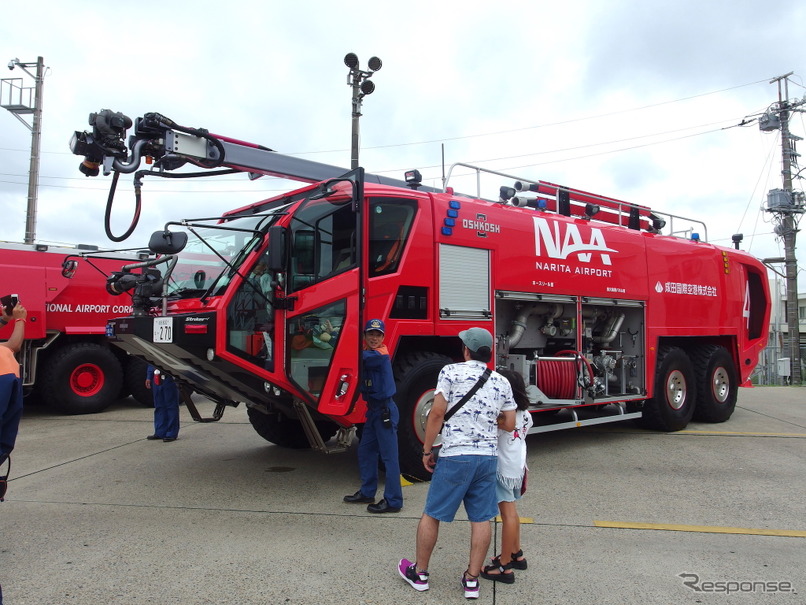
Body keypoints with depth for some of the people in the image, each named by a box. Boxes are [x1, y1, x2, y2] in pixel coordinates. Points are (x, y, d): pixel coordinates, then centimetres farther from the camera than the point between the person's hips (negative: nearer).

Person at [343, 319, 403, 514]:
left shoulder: (379, 354, -16)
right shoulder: (369, 352, 12)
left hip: (385, 410, -10)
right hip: (373, 409, 10)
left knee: (389, 456, -5)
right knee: (365, 451, 17)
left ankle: (393, 501, 1)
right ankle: (367, 492, 31)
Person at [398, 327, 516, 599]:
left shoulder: (451, 371, -6)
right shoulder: (501, 382, 6)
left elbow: (437, 413, -10)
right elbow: (509, 424, 9)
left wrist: (427, 450, -2)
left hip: (455, 456, -4)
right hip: (488, 457, 4)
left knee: (431, 514, 11)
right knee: (481, 519, 12)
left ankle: (419, 573, 23)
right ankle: (472, 580, 19)